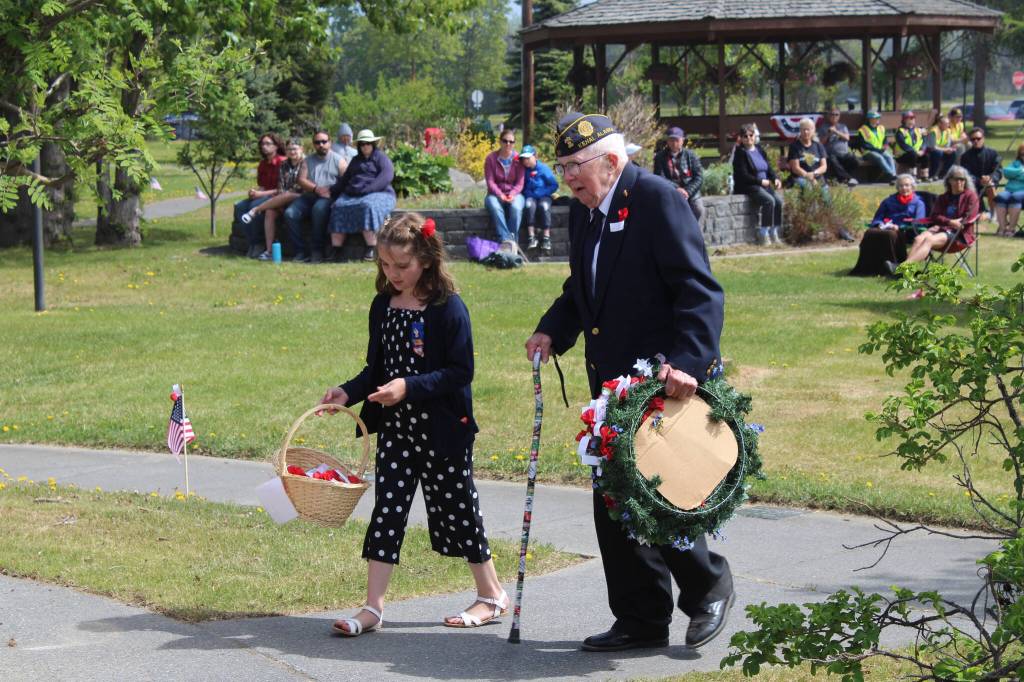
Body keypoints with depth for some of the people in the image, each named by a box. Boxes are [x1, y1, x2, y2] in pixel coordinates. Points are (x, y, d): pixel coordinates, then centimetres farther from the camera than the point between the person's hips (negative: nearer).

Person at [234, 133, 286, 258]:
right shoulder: (263, 164, 15)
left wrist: (262, 193, -20)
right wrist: (254, 191, -5)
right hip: (264, 195, 8)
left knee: (255, 206, -33)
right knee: (239, 206, -16)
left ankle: (258, 244, -20)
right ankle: (252, 243, -15)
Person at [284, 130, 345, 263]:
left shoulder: (337, 160, 9)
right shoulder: (308, 160, 20)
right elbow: (302, 180, 7)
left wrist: (332, 191, -19)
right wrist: (316, 189, -11)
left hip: (328, 197, -4)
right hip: (309, 196, 4)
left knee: (319, 209, -38)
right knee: (290, 213, -21)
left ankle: (318, 251, -28)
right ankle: (301, 251, -18)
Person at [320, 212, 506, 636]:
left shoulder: (448, 308, -12)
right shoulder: (383, 307, 7)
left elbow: (461, 372, -16)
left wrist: (410, 387, -25)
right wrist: (348, 393, -3)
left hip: (443, 430, -5)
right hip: (396, 427, 5)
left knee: (456, 509, 5)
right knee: (387, 510, 1)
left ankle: (492, 596, 22)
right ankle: (372, 608, 2)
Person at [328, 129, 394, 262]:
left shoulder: (381, 158, 8)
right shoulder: (356, 160, 29)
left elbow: (386, 176, -10)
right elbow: (344, 179, 29)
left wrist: (367, 189, -21)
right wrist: (331, 190, 11)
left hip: (378, 194, -6)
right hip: (352, 195, 6)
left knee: (368, 206, -39)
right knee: (338, 207, -24)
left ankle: (371, 250, -41)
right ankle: (335, 250, -31)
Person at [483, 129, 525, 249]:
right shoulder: (491, 158, 1)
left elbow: (520, 183, -2)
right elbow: (490, 181, -5)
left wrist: (512, 194, -22)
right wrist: (500, 195, -21)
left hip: (514, 194, 0)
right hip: (496, 194, 0)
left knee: (516, 207, -35)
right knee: (494, 207, -35)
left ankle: (513, 239, -34)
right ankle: (506, 239, -45)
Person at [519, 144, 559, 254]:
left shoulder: (543, 168, -3)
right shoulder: (523, 170, 3)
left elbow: (554, 185, -5)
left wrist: (540, 193, -13)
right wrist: (527, 194, -14)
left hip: (543, 196, -1)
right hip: (529, 196, 1)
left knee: (544, 205, -34)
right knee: (529, 205, -33)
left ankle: (546, 239, -34)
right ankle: (532, 238, -37)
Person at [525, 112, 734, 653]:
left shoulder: (658, 199, -13)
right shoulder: (583, 212, 12)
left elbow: (699, 291, -19)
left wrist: (688, 362, -30)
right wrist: (552, 331, 3)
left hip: (667, 381, -8)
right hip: (612, 381, 8)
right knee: (613, 500, 9)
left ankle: (708, 587, 17)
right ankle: (641, 621, 19)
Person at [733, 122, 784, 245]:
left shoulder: (759, 150, 17)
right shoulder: (740, 153, -4)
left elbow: (769, 168, 17)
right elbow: (743, 176, -11)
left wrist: (775, 179, -3)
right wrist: (761, 181, -15)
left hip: (764, 184, 7)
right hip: (747, 187, -7)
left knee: (778, 200, -19)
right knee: (769, 200, -29)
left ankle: (774, 232, -13)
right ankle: (763, 233, -23)